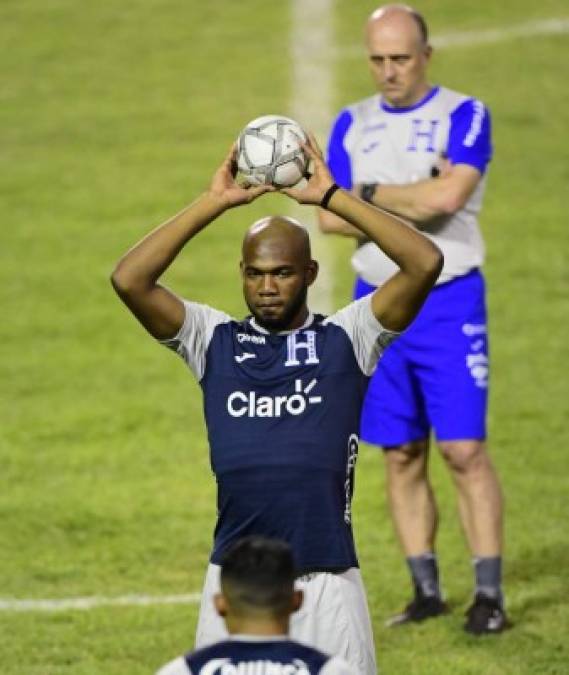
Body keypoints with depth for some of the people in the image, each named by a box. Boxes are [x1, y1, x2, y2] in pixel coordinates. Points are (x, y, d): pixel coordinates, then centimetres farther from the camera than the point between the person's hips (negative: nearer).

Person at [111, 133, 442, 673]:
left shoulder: (345, 340, 3)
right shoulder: (215, 341, 7)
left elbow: (425, 264, -9)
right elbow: (129, 280, -5)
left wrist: (332, 198, -8)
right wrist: (213, 203, -6)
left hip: (327, 578, -1)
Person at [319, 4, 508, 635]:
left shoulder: (462, 115, -6)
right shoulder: (352, 124, 9)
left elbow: (449, 195, -22)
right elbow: (331, 216, 0)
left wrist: (372, 194, -9)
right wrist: (416, 201, -11)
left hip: (448, 302, -5)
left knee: (464, 450, -8)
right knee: (401, 455, 6)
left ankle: (489, 593, -3)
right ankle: (426, 590, 14)